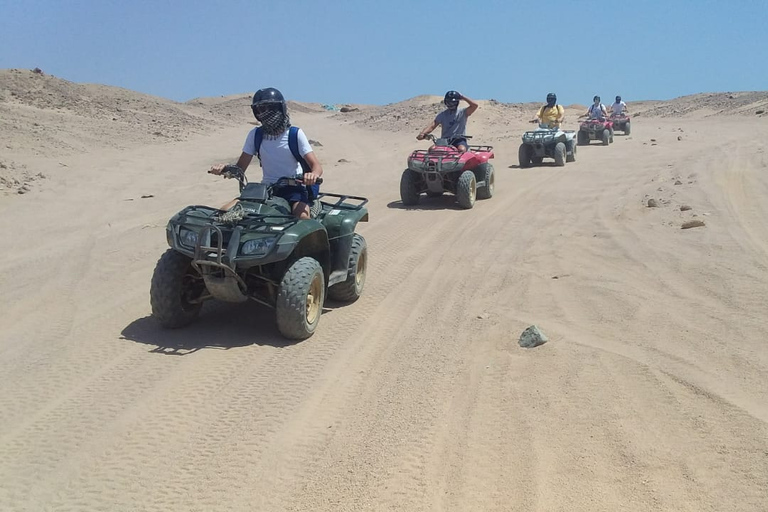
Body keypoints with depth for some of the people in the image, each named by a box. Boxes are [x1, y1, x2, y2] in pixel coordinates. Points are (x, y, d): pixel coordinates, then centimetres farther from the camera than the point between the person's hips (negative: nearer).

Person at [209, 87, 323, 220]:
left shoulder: (295, 134, -4)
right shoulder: (255, 134, 6)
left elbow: (317, 166, -11)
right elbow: (240, 168, 7)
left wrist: (313, 174, -36)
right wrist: (225, 167, -16)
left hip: (293, 189, -3)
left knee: (302, 217, -36)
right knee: (224, 212, -14)